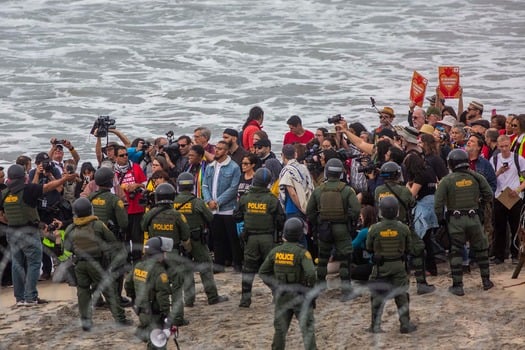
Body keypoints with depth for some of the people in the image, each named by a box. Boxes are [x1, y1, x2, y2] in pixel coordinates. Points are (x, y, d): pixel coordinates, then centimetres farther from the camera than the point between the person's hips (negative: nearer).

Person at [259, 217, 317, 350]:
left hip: (281, 297, 4)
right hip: (300, 297, -4)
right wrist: (310, 287, -7)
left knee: (280, 329, 14)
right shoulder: (302, 253, -15)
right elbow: (310, 273, -25)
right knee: (307, 329, 2)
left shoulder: (275, 252, -1)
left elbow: (263, 272, 7)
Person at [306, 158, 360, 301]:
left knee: (323, 257, 20)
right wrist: (350, 222, 1)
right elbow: (356, 209, -16)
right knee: (345, 259, 1)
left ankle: (320, 284, 31)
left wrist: (317, 224, 15)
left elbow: (310, 211, 3)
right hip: (342, 230, -3)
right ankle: (346, 291, -3)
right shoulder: (347, 190, -10)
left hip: (323, 228, 3)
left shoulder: (318, 191, -2)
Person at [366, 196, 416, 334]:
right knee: (401, 295, 10)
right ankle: (405, 324, 11)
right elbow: (407, 247, 1)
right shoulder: (403, 229, -11)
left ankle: (375, 325, 12)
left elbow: (369, 248, -2)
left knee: (377, 296, 10)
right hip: (398, 265, 0)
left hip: (380, 267, 0)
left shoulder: (375, 229, -14)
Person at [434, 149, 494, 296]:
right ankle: (486, 281, 23)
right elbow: (489, 195, 3)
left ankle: (457, 286, 5)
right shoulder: (476, 177, 0)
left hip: (455, 219, -2)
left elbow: (438, 204, -9)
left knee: (456, 252, 6)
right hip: (473, 218, 2)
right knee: (481, 249, 18)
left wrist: (441, 219, 4)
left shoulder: (446, 180, -7)